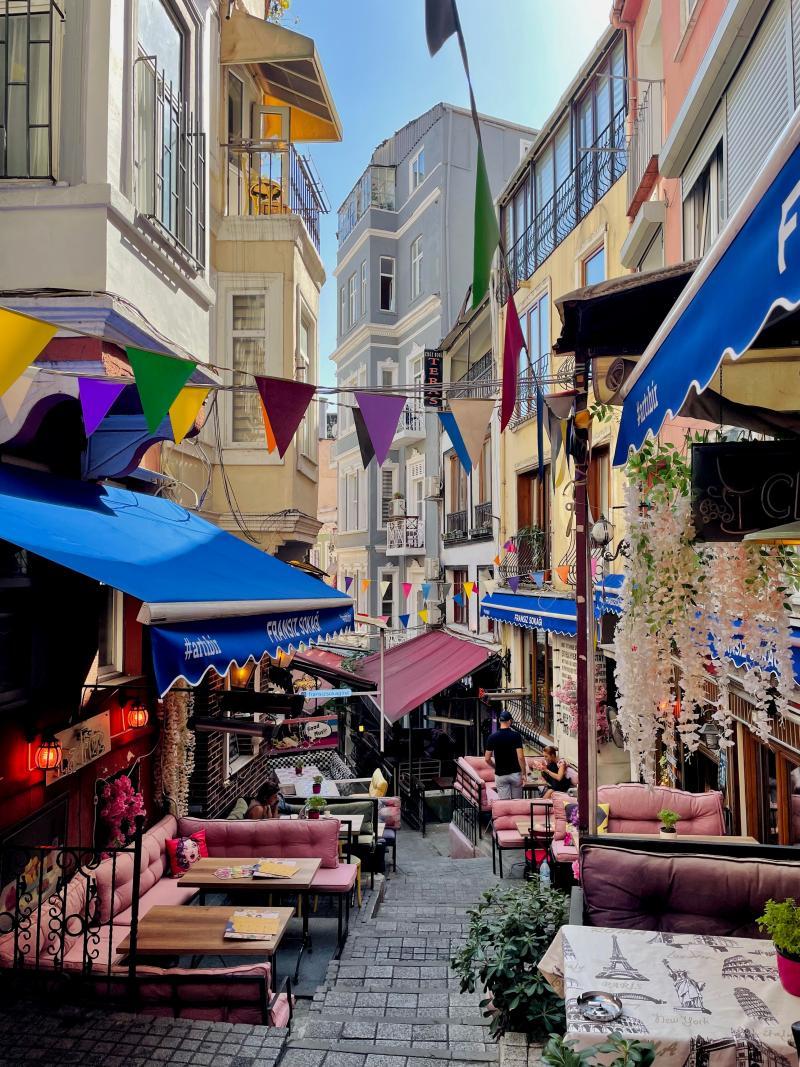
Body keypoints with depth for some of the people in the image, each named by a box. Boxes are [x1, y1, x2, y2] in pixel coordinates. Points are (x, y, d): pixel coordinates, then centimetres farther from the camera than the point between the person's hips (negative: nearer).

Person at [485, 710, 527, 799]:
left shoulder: (492, 737, -3)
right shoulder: (516, 735, -10)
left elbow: (487, 759, 0)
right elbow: (520, 757, -15)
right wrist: (524, 773, -5)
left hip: (500, 775, 1)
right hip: (515, 773, -1)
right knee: (516, 801, 14)